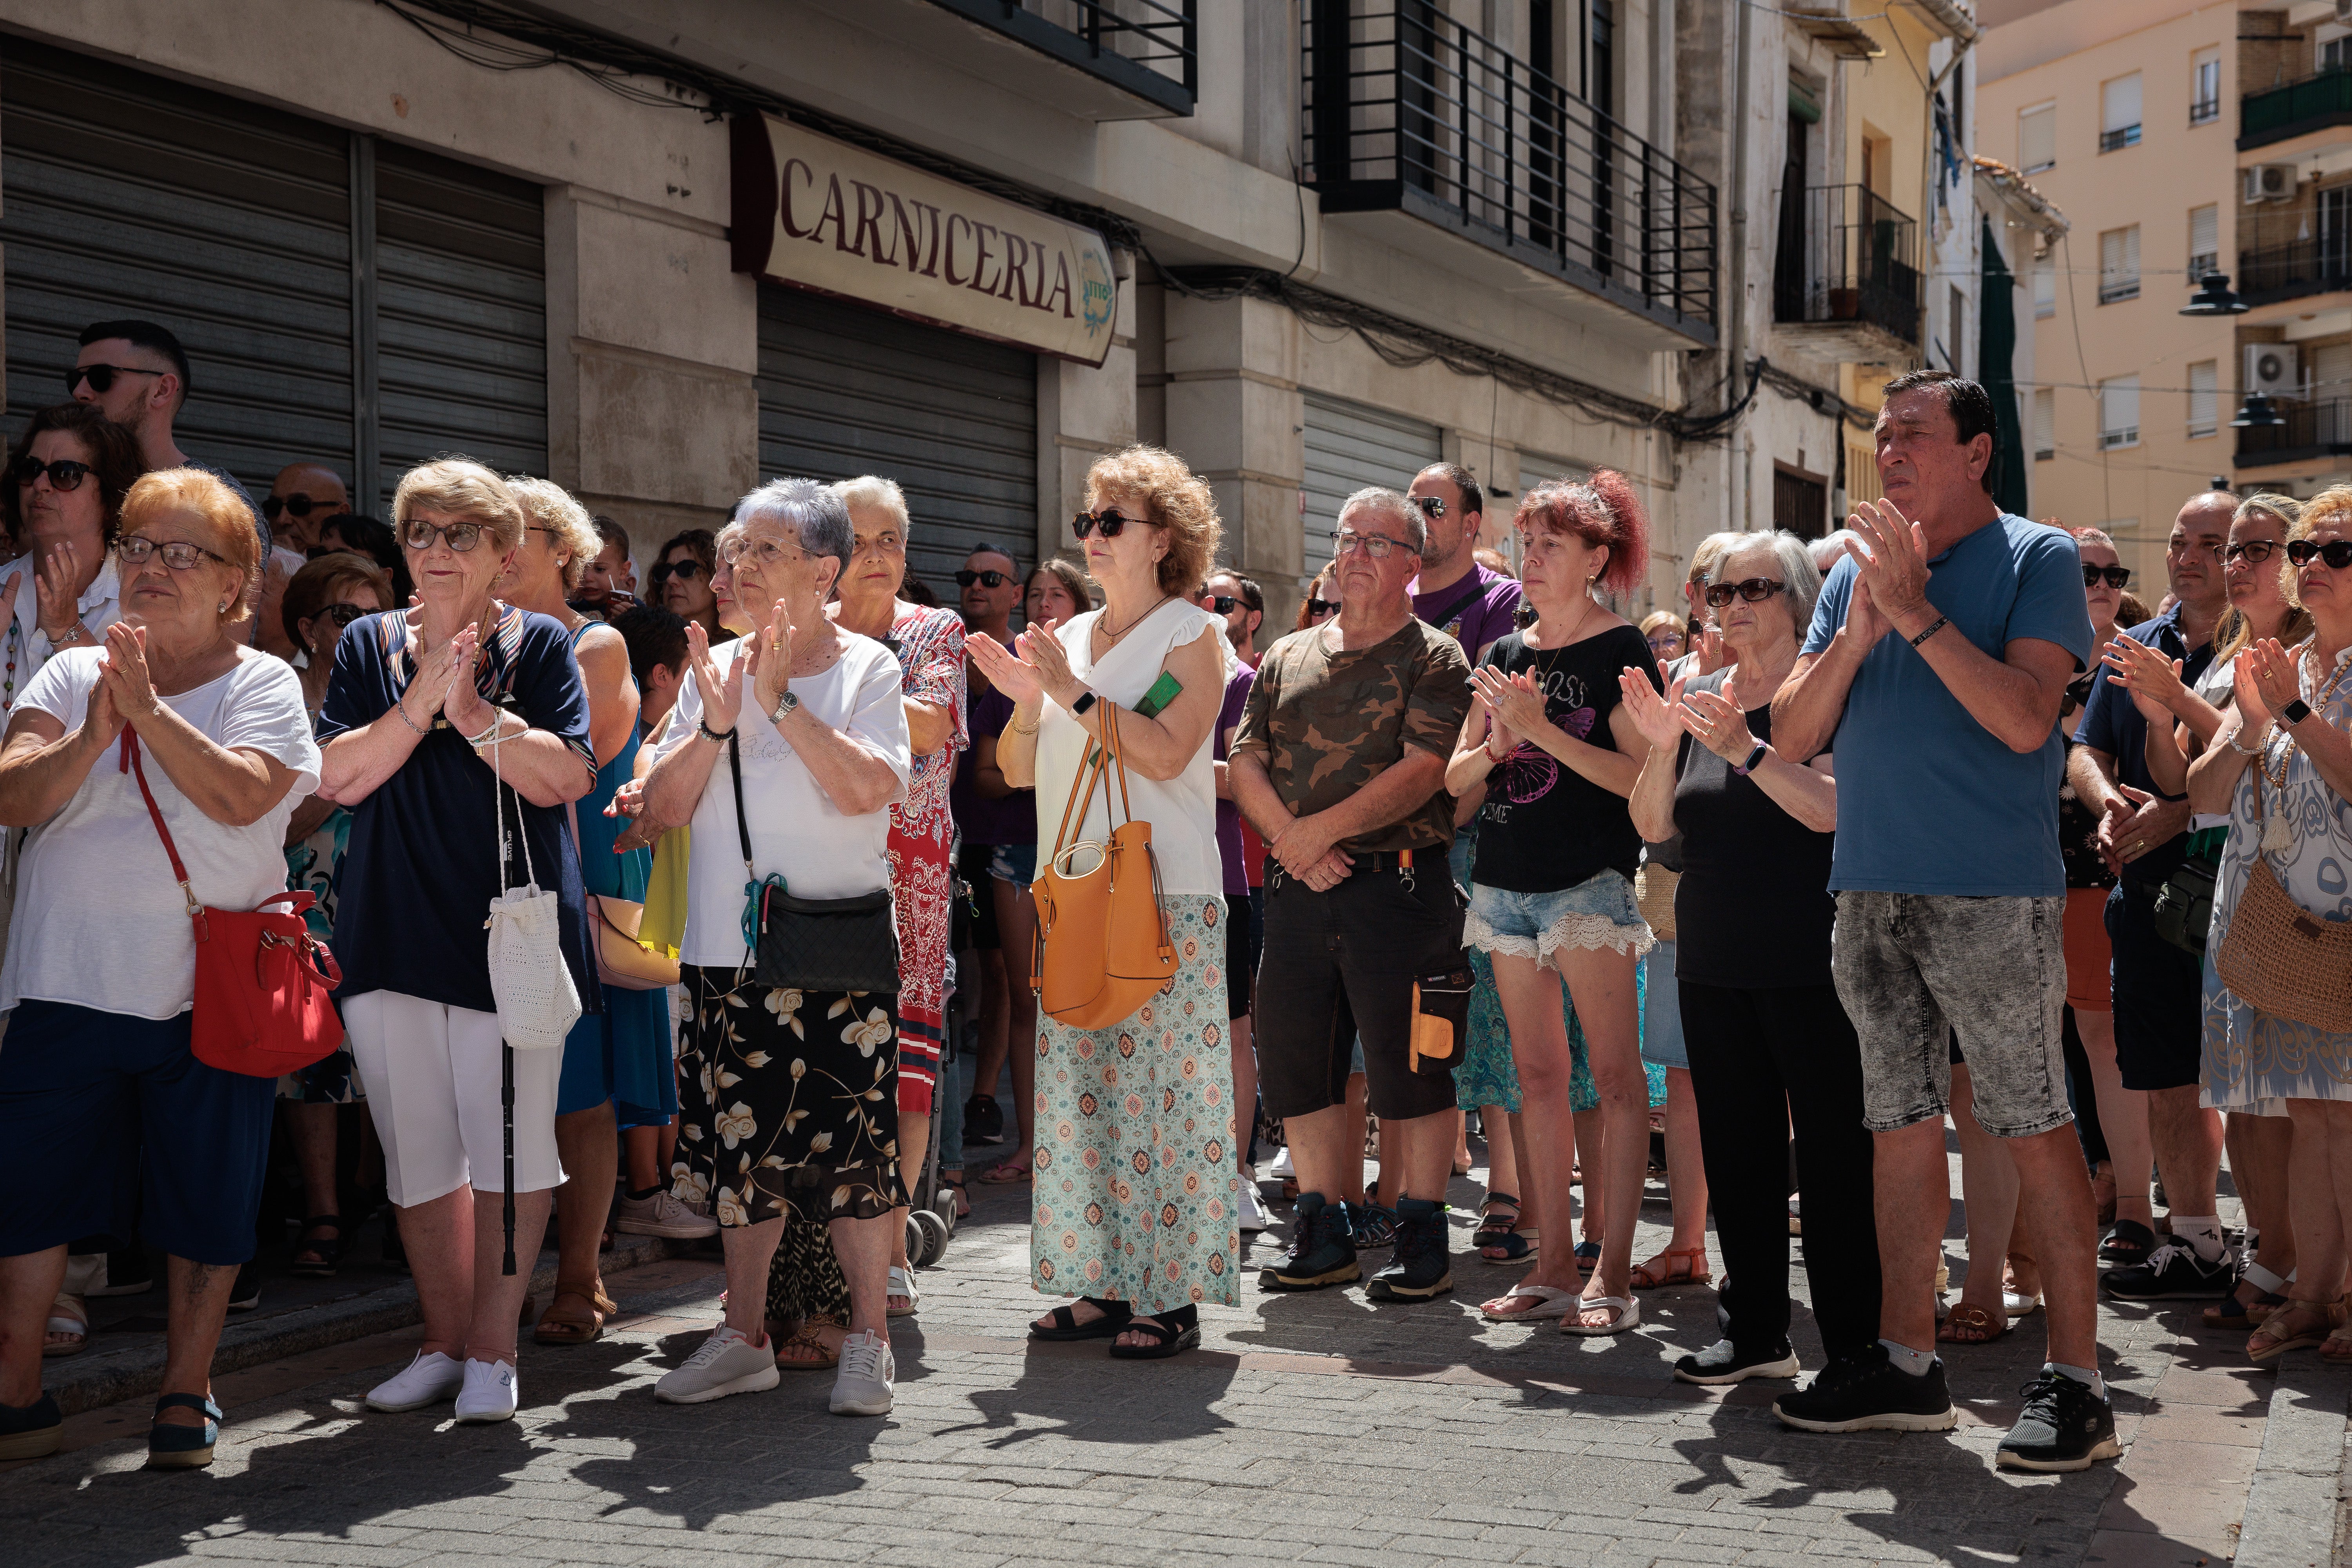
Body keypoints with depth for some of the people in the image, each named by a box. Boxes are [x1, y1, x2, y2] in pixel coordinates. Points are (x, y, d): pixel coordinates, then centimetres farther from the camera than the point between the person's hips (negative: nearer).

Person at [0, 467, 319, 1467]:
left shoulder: (261, 683, 1)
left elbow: (241, 797, -17)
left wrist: (147, 709, -20)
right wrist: (90, 737, -20)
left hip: (208, 990, -2)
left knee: (205, 1204, 6)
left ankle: (185, 1397, 20)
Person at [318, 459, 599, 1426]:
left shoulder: (539, 646, 2)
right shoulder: (370, 646, 10)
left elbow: (566, 777, -10)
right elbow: (338, 777, -2)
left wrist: (474, 713, -18)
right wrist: (418, 705, -14)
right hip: (392, 935, 3)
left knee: (507, 1146, -2)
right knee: (417, 1152, 9)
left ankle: (491, 1350, 8)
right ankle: (444, 1343, 21)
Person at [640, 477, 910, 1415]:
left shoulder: (867, 668, -1)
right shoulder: (715, 668, 10)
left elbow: (870, 788, -17)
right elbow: (663, 805, 4)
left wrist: (781, 701, -16)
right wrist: (716, 724, -11)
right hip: (729, 948, 4)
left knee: (850, 1143, -4)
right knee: (741, 1145, 9)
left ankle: (868, 1338, 9)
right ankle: (745, 1338, 21)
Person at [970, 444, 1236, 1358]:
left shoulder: (1192, 635, 0)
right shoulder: (1070, 639, 17)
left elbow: (1167, 753, -15)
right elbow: (1018, 772, 15)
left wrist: (1076, 693, -15)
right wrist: (1026, 699, -3)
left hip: (1167, 896, -6)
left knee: (1159, 1086, -7)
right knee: (1078, 1087, 4)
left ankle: (1173, 1293, -1)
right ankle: (1104, 1282, 12)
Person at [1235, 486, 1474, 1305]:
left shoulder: (1434, 658, 0)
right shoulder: (1287, 658, 16)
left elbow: (1422, 771, -12)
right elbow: (1244, 763, 8)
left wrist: (1323, 828, -14)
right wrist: (1290, 840, -9)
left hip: (1398, 886, -5)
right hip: (1297, 890, 5)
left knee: (1408, 1068, -2)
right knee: (1297, 1064, 8)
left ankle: (1422, 1237, 8)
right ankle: (1324, 1234, 19)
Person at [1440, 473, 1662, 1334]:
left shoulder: (1619, 649, -2)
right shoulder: (1506, 653, 15)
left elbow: (1637, 773, -12)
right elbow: (1456, 773, 13)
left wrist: (1541, 729, -17)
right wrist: (1500, 740, -7)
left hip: (1589, 880, -6)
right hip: (1505, 878, 6)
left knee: (1614, 1075, -6)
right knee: (1537, 1074, 8)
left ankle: (1613, 1272, -4)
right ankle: (1555, 1265, 13)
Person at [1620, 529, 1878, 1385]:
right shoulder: (1699, 697, 12)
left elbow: (1829, 808, -19)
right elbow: (1653, 825, 7)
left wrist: (1743, 747, -27)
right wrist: (1662, 745, -11)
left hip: (1810, 961, -6)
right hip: (1714, 962, 6)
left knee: (1833, 1151, -3)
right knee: (1736, 1148, 10)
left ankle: (1855, 1341, 4)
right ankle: (1756, 1331, 20)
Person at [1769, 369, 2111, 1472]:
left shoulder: (2036, 559, -2)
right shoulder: (1856, 572, 14)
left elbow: (2024, 718, -15)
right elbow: (1791, 735, 8)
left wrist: (1917, 614, -17)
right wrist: (1854, 634, -7)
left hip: (1993, 894, -6)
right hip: (1872, 887, 6)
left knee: (2035, 1128, -4)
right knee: (1900, 1126, 11)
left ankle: (2075, 1380, 2)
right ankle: (1907, 1362, 19)